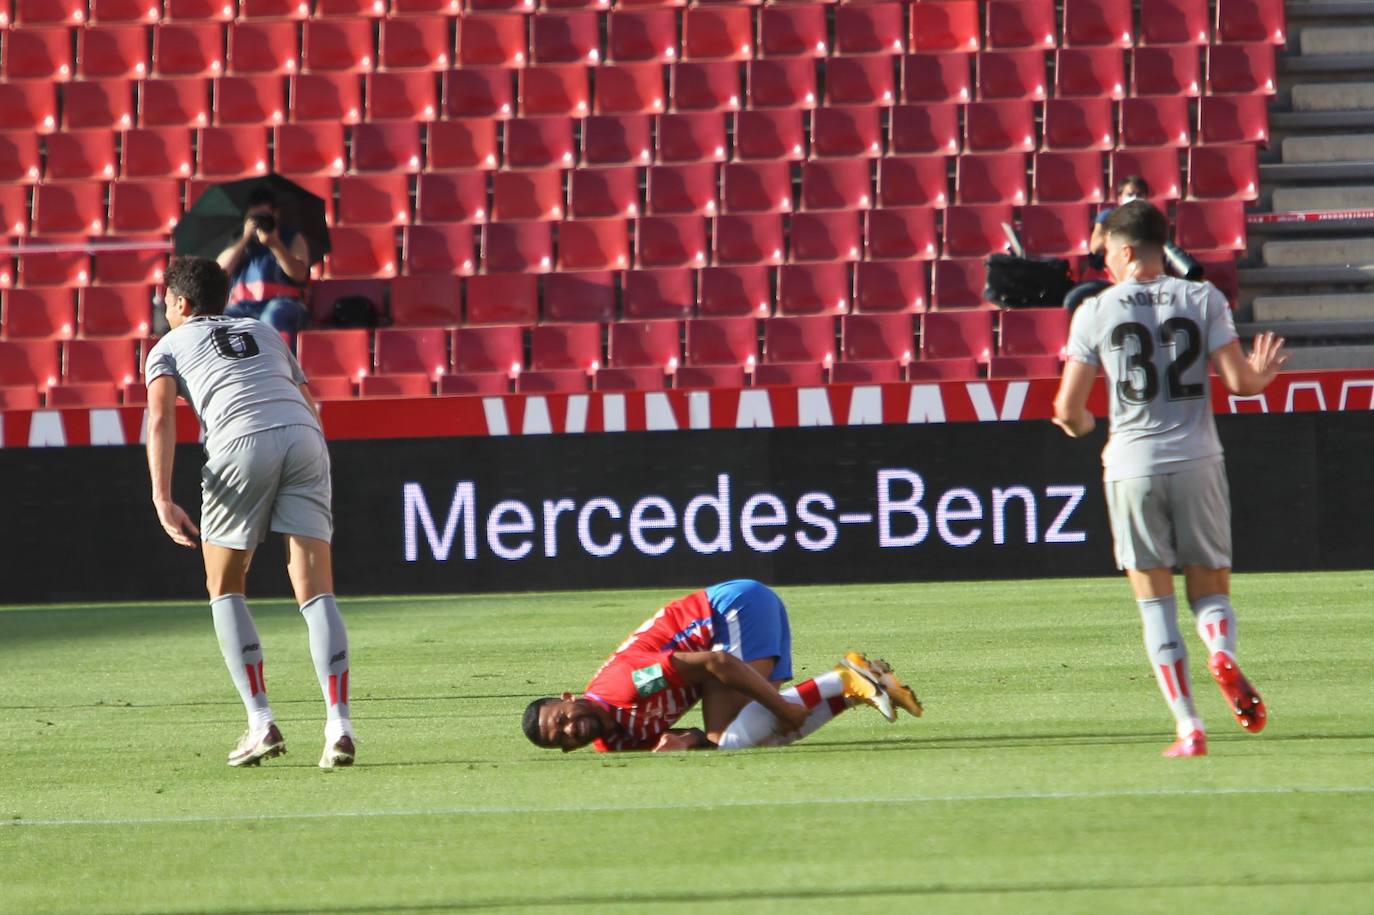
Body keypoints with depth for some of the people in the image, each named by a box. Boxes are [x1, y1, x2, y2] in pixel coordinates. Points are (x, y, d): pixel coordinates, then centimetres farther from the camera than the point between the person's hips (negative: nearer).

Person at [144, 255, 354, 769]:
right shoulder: (264, 333, 34)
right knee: (316, 592, 0)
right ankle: (338, 724, -15)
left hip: (241, 442, -3)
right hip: (305, 436, 3)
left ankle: (261, 724, 5)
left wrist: (162, 499, -5)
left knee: (225, 589, 15)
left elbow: (161, 419, 4)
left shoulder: (169, 346, 22)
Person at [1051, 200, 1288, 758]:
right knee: (1211, 590, 12)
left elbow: (1068, 409, 0)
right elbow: (1239, 382, -2)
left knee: (1156, 606, 5)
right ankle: (1221, 651, -23)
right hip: (1197, 461, 1)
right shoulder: (1202, 299, 3)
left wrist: (1080, 426, 23)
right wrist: (1262, 374, 21)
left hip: (1132, 466, -1)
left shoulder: (1096, 312, 0)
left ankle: (1189, 728, -3)